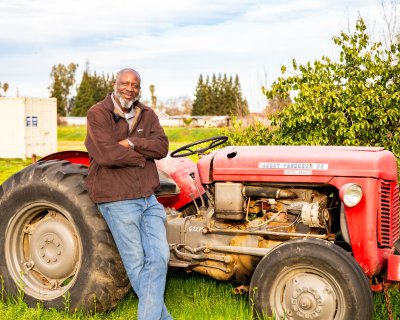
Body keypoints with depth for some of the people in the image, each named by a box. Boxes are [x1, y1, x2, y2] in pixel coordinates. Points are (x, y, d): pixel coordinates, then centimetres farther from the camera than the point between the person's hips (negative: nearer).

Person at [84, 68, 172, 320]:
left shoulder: (147, 115, 10)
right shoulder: (98, 113, -7)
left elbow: (162, 147, -4)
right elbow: (106, 154, -20)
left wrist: (131, 143, -18)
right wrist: (142, 157, -8)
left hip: (148, 198, 6)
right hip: (117, 199, -6)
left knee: (159, 257, -2)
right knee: (136, 263, 3)